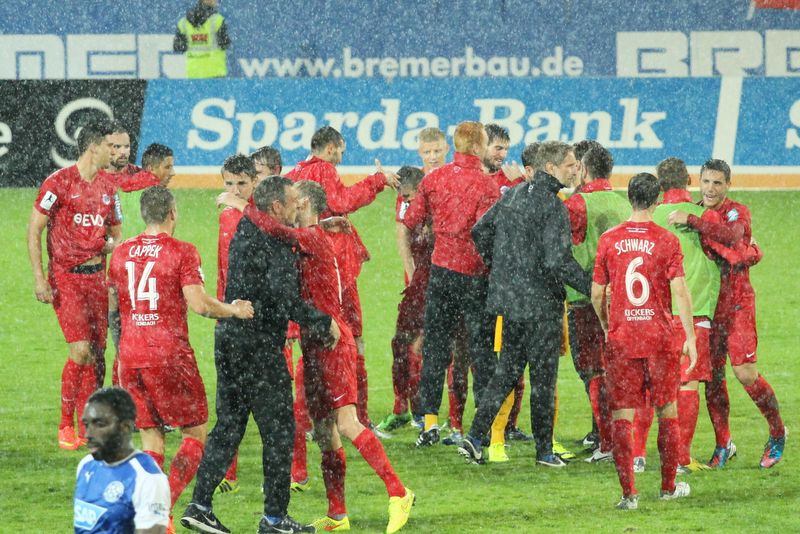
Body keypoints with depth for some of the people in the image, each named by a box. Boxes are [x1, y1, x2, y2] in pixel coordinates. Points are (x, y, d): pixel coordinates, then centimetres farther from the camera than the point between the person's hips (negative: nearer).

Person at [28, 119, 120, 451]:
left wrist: (112, 243, -2)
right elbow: (34, 231, -8)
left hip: (96, 276, 6)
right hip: (65, 277, -6)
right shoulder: (59, 183, -9)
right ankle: (66, 426, -2)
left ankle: (87, 426, 13)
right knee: (80, 350, -15)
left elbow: (114, 230, 23)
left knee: (97, 352, 4)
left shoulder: (107, 187, 10)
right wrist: (39, 278, -14)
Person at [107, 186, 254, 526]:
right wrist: (233, 310, 0)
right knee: (195, 434, 7)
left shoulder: (122, 252, 7)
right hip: (170, 355, -5)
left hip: (130, 354, 5)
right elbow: (199, 304, -16)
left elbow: (112, 304, 16)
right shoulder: (182, 252, -8)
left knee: (151, 440, 13)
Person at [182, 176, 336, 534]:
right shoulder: (276, 244, -16)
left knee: (228, 425, 13)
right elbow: (286, 300, -24)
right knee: (278, 429, 2)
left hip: (228, 339, 8)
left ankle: (200, 504, 7)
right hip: (259, 346, -8)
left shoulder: (244, 232, 10)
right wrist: (324, 323, -12)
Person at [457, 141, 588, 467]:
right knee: (543, 377, 4)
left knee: (508, 369, 15)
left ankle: (475, 437, 6)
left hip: (509, 298, 7)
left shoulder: (512, 196, 9)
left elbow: (480, 232, 16)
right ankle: (544, 450, 12)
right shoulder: (553, 207, -16)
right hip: (541, 304, -7)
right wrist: (591, 288, -14)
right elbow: (558, 260, -22)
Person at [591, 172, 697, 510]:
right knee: (667, 412, 14)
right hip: (660, 337, 0)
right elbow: (679, 292, -10)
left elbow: (597, 294, 5)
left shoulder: (608, 240, 0)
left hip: (620, 339, 0)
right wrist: (690, 336, -4)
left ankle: (628, 493, -5)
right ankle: (668, 486, 22)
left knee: (621, 416, 2)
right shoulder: (667, 241, -5)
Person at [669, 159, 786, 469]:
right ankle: (723, 444, 14)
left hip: (737, 302, -5)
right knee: (712, 375, 4)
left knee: (746, 374, -9)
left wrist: (691, 221, -32)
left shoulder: (737, 213, -6)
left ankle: (777, 433, 10)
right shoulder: (697, 214, 10)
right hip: (707, 303, 5)